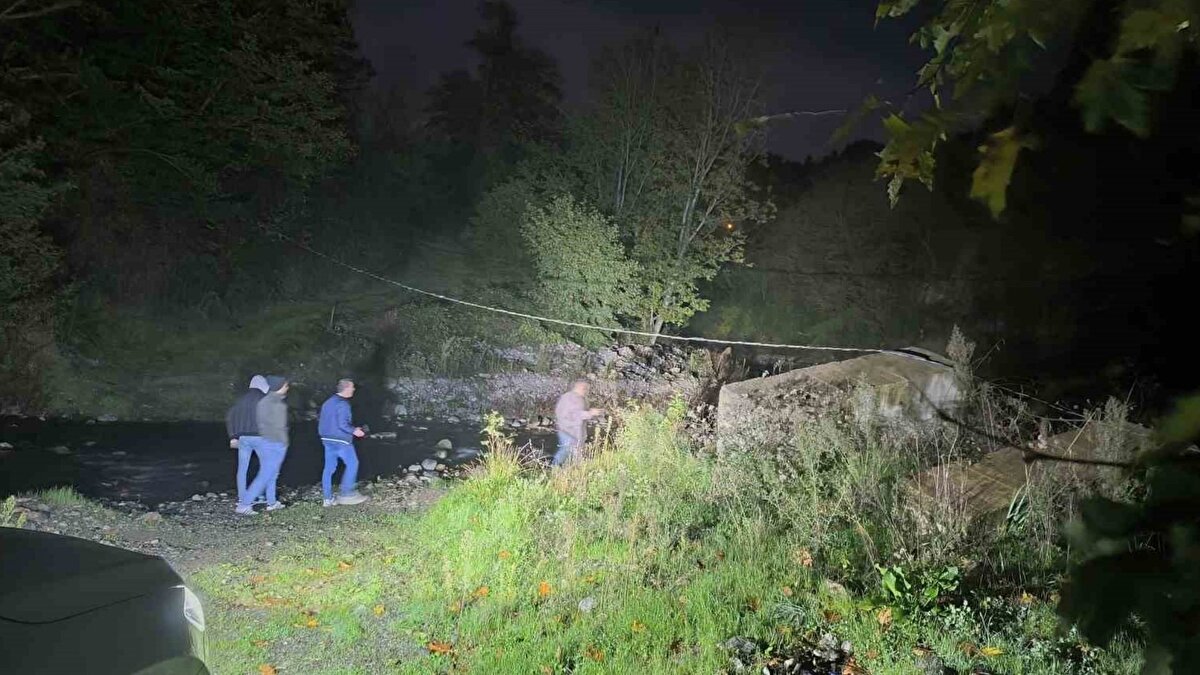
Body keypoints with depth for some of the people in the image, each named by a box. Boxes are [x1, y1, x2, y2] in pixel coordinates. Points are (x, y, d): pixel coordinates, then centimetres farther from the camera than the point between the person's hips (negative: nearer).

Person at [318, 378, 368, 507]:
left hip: (327, 439, 9)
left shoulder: (328, 402, 13)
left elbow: (324, 422, 18)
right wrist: (354, 431, -9)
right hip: (341, 440, -9)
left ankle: (328, 498, 9)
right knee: (352, 464, 2)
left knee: (329, 467, 8)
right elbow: (342, 424, -22)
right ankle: (346, 493, 0)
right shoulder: (343, 404, -15)